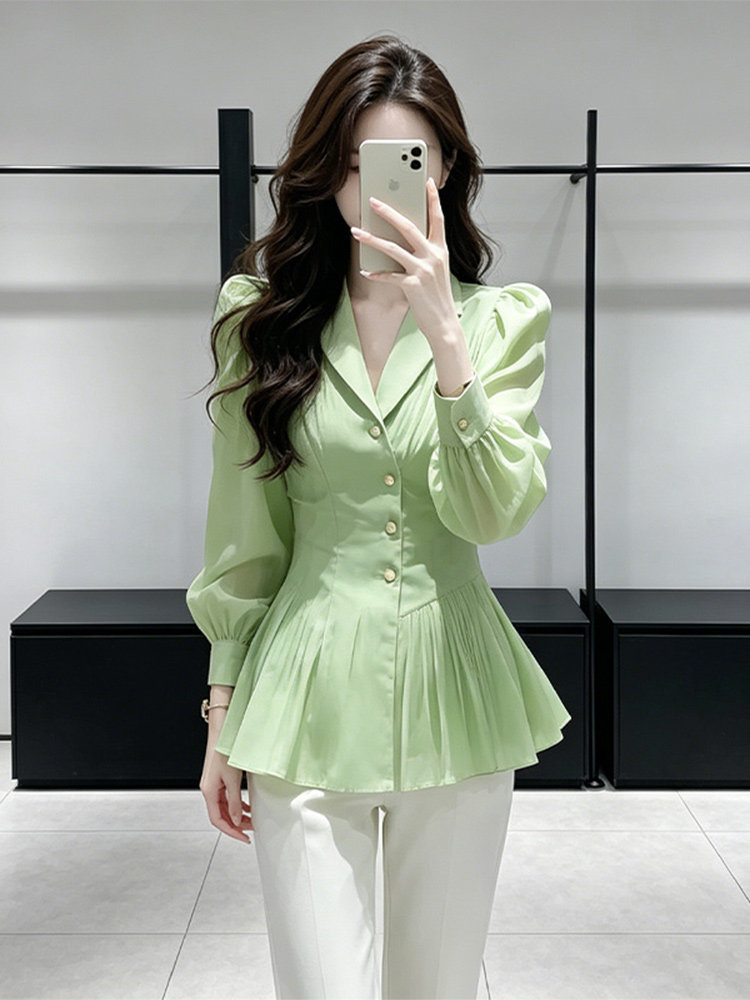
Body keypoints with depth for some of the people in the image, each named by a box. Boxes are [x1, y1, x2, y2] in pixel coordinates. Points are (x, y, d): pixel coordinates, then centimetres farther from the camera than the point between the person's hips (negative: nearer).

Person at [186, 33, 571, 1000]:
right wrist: (223, 708, 6)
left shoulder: (504, 316, 1)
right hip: (308, 696, -1)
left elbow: (493, 513, -12)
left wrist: (443, 331, -20)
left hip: (453, 687, 1)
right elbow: (241, 536, 5)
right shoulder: (263, 314, 1)